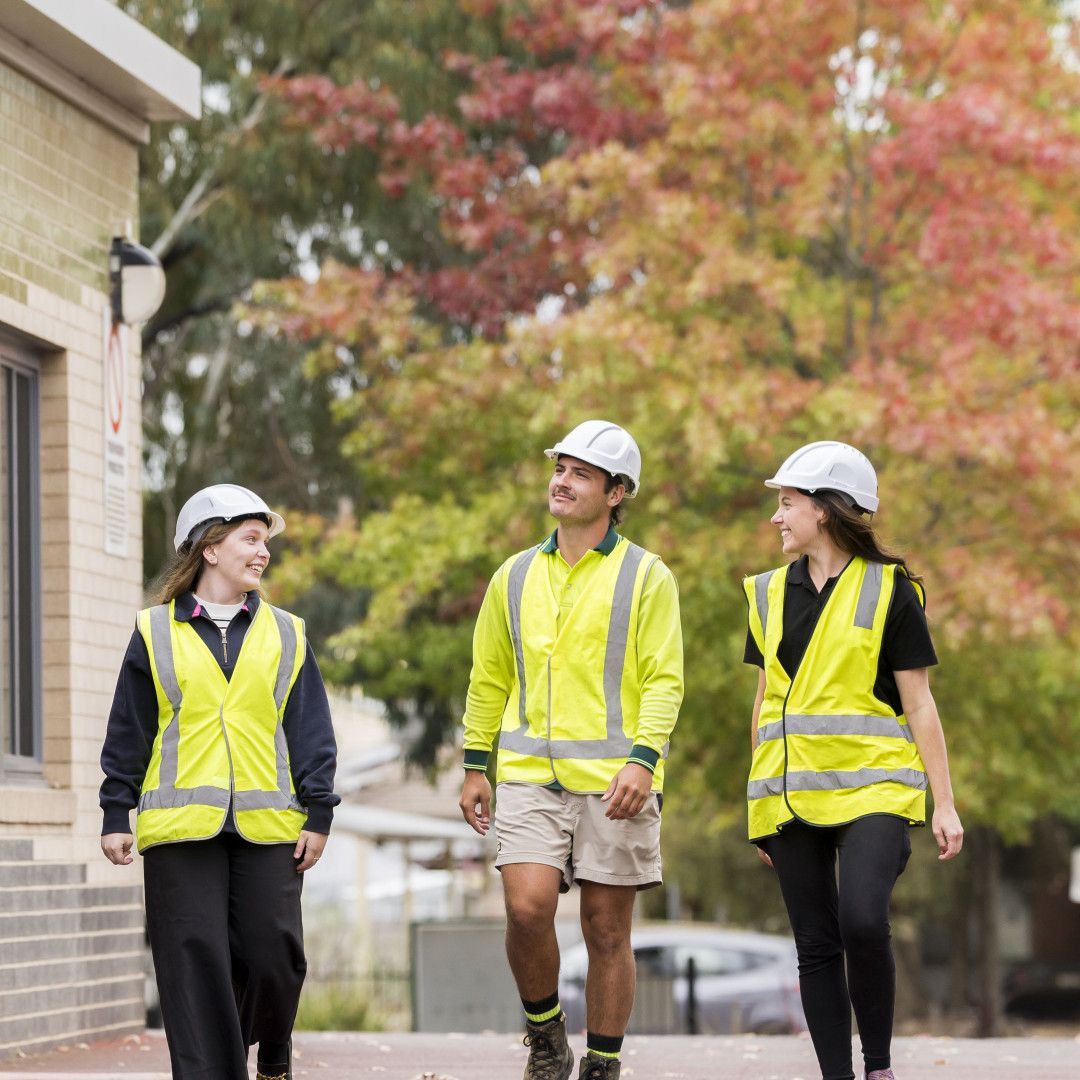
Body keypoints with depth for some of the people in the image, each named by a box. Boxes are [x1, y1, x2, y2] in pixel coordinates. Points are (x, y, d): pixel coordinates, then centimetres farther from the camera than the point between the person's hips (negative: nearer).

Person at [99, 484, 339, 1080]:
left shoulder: (284, 635, 13)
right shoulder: (156, 633, 8)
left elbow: (312, 733, 11)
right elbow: (128, 733, 9)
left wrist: (317, 813, 3)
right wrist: (116, 813, 4)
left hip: (267, 824, 1)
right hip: (179, 826, -1)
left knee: (275, 953, -2)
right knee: (197, 962, -4)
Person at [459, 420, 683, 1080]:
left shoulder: (646, 576, 1)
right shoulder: (516, 576, 13)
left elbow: (665, 681, -4)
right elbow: (489, 679, 19)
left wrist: (643, 760, -17)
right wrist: (475, 767, 15)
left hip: (614, 778, -2)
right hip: (530, 775, 2)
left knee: (607, 929, 3)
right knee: (528, 906, -16)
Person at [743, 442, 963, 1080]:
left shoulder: (889, 590, -1)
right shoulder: (772, 594, 13)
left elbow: (919, 704, -1)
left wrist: (945, 804, -5)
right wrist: (758, 800, 18)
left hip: (870, 788, -5)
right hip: (791, 796, 5)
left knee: (863, 923, -22)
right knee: (816, 946, 2)